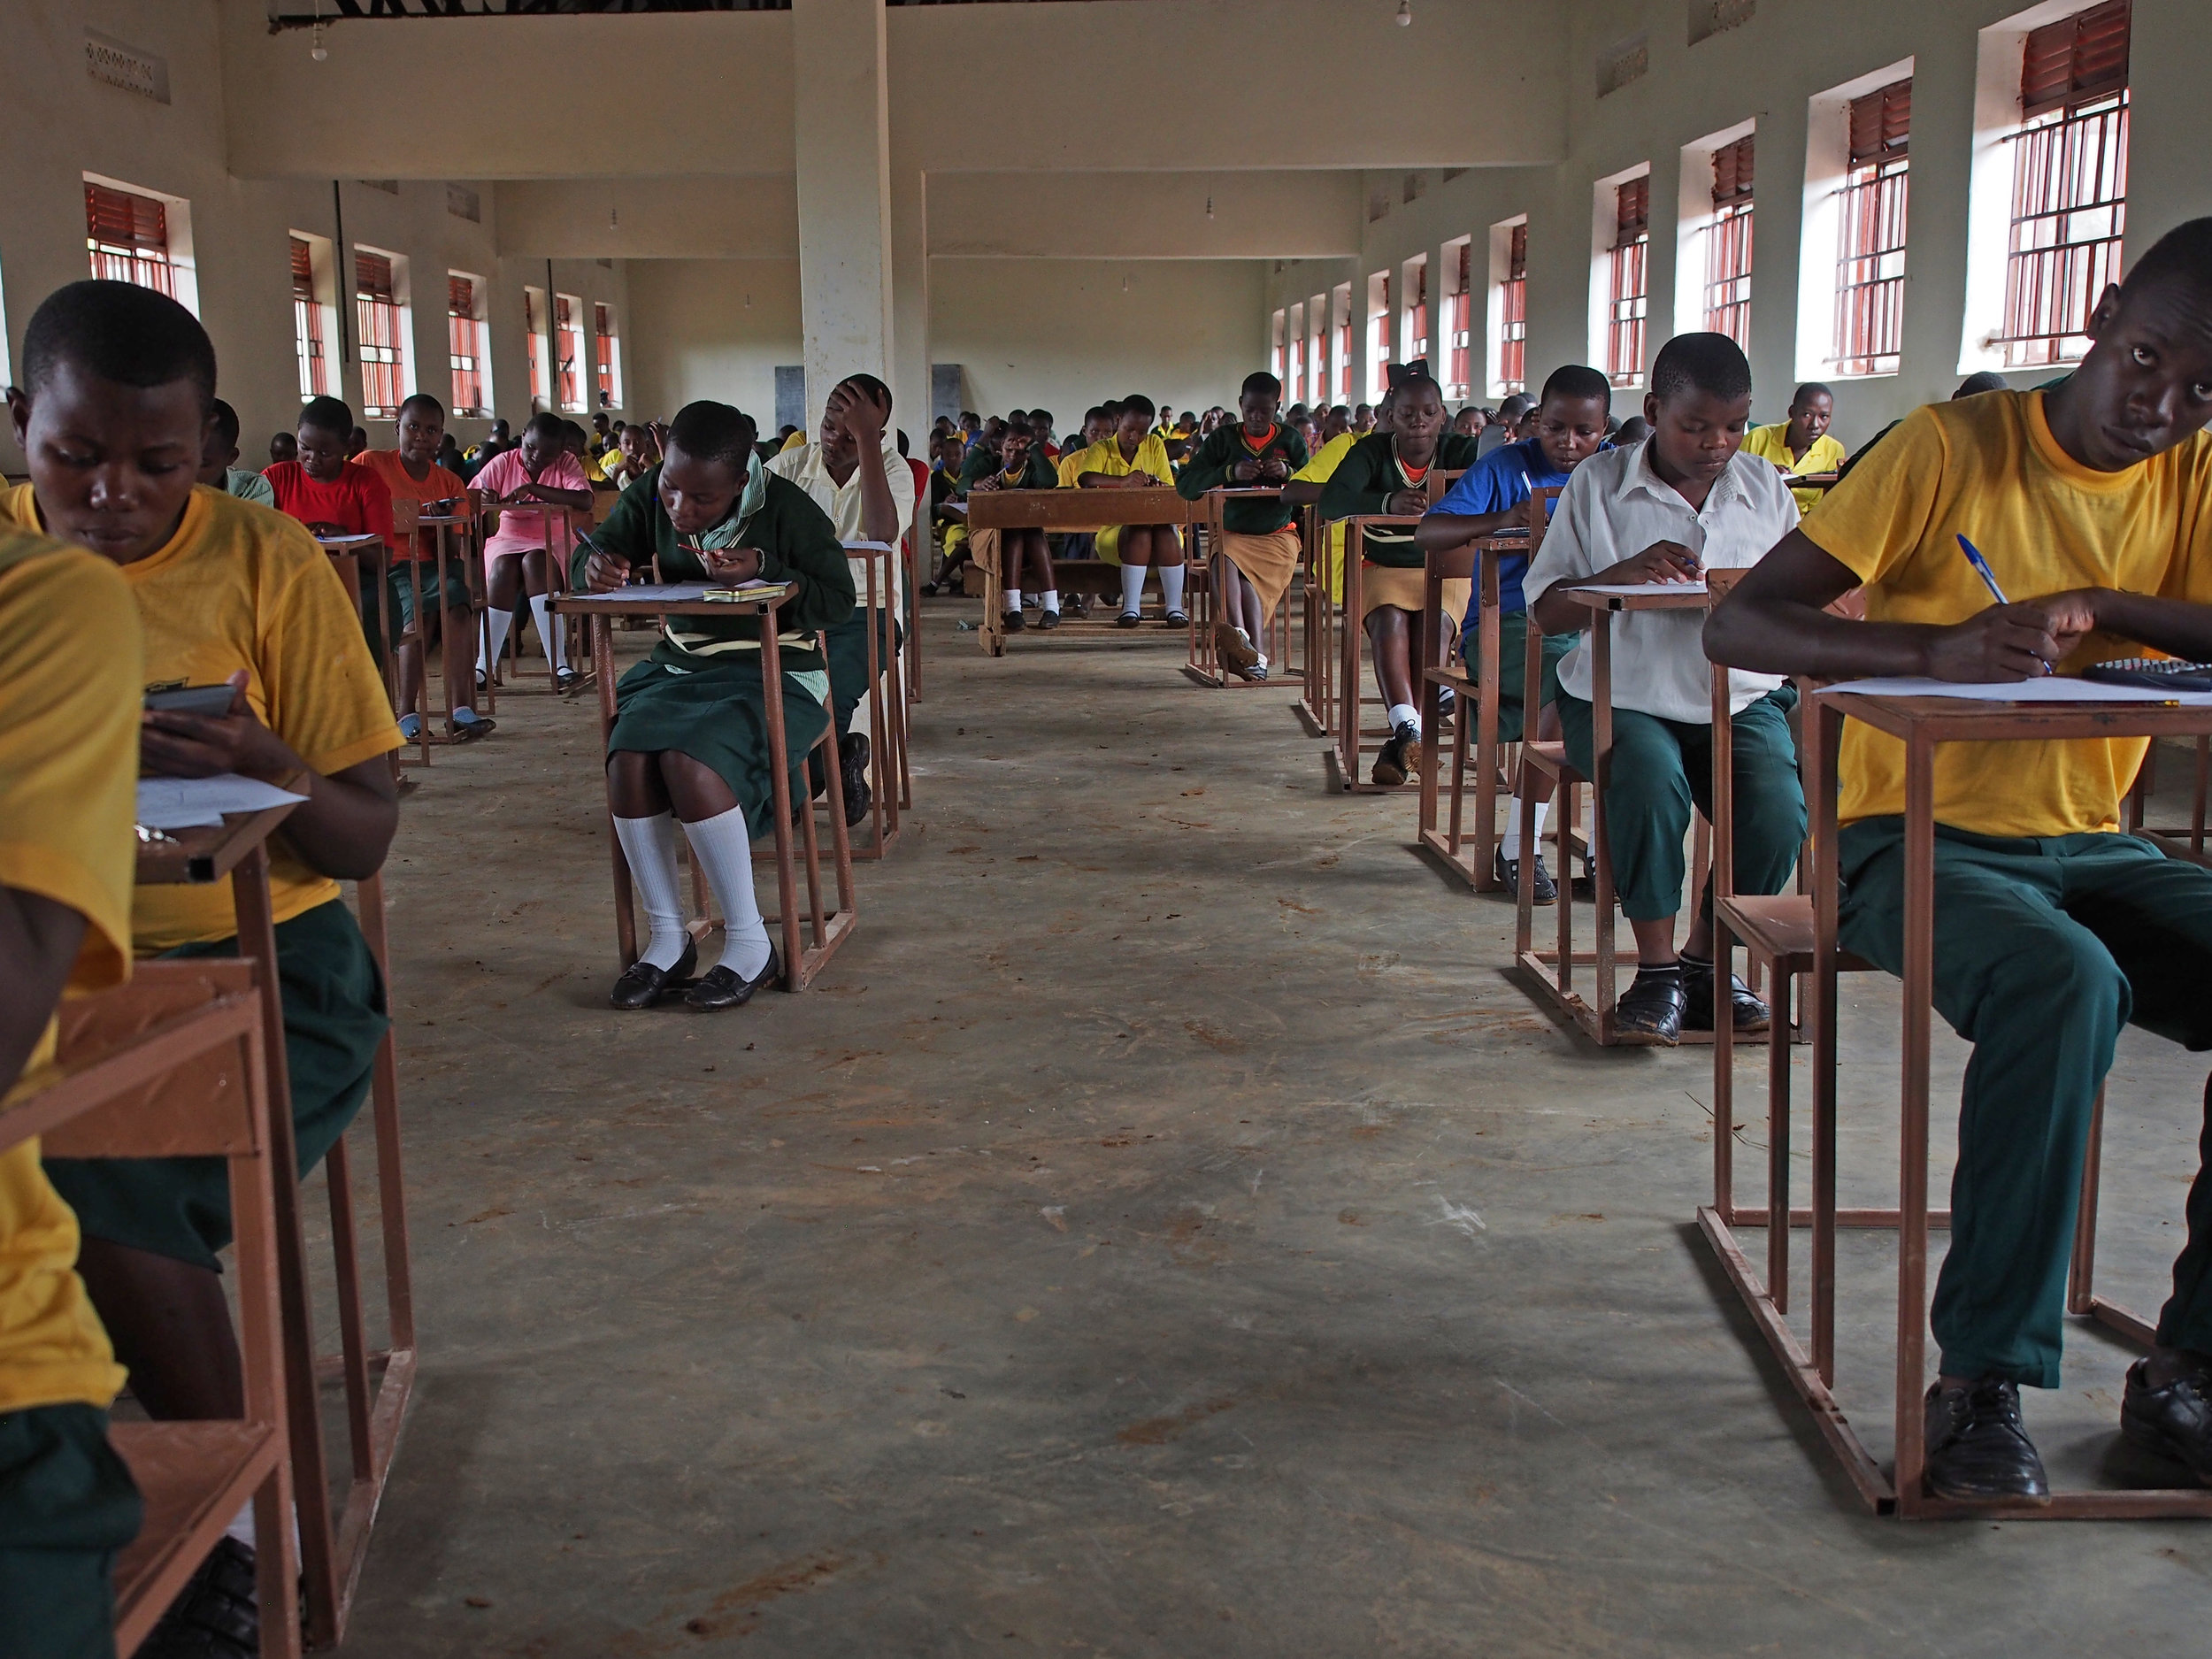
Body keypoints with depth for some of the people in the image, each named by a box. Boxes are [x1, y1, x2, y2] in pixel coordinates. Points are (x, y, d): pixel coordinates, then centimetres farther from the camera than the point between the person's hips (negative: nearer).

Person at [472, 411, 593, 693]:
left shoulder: (566, 464, -4)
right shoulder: (503, 463, 1)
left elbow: (585, 500, -23)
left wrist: (533, 488, -27)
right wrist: (482, 501, -28)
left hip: (552, 539, -2)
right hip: (507, 538, 2)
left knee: (534, 562, -35)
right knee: (503, 568, -32)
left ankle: (559, 667, -39)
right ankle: (484, 668, -30)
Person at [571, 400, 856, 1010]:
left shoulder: (785, 508, -12)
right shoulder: (649, 498, 2)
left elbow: (838, 600, -7)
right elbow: (587, 556, 9)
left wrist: (764, 571, -23)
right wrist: (596, 566, -17)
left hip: (772, 671, -5)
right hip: (680, 666, 5)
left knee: (688, 758, -32)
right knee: (629, 754, -26)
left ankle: (749, 942, -19)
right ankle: (667, 937, -13)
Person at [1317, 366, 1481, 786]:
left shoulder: (1460, 451, 2)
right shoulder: (1372, 452, 0)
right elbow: (1331, 501, -19)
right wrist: (1388, 503, -38)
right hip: (1384, 568, 0)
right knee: (1390, 619, -32)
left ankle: (1401, 743, -36)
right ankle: (1408, 729, -47)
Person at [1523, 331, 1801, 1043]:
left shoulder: (1765, 488, 10)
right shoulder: (1598, 484, 2)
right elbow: (1547, 610, 0)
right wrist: (1623, 575, -17)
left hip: (1740, 696, 2)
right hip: (1623, 695, -2)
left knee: (1779, 812, -23)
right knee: (1650, 781, -33)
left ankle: (1705, 961, 0)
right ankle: (1655, 967, -15)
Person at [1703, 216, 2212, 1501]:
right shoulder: (1951, 449, -7)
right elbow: (1737, 626, -15)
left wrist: (2105, 606, -20)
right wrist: (1938, 648, -31)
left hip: (2094, 848, 5)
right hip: (1920, 842, -5)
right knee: (2063, 983, -35)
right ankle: (1986, 1378, -22)